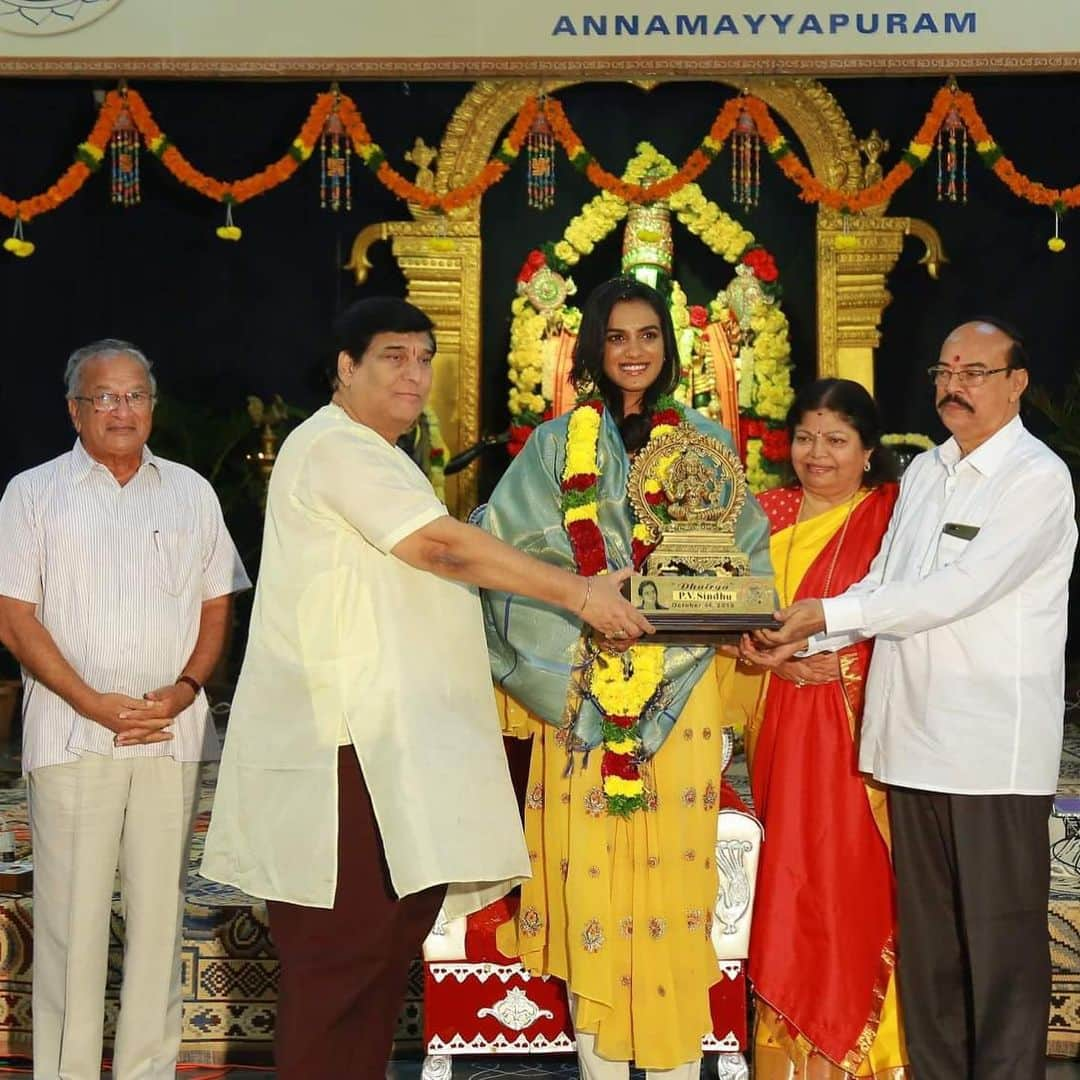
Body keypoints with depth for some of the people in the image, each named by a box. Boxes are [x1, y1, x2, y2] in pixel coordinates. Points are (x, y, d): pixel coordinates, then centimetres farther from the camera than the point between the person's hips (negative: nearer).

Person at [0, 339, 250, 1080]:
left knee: (161, 908, 5)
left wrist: (184, 689, -4)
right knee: (72, 910, -1)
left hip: (173, 733, 3)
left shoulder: (191, 492, 13)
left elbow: (218, 604, 13)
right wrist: (93, 703, -10)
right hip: (72, 733, -2)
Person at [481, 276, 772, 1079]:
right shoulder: (557, 444, 8)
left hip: (681, 687, 0)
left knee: (675, 867, -1)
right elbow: (503, 545, 2)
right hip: (580, 687, 0)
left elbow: (746, 552, 11)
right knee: (589, 872, -1)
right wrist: (585, 604, -10)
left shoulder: (706, 441, 11)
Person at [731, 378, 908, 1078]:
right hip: (778, 728, 4)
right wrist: (767, 652, -7)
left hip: (851, 732, -4)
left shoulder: (892, 515, 0)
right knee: (787, 882, 4)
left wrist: (823, 663, -18)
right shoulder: (770, 513, 14)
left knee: (848, 882, -5)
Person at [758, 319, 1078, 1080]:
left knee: (1001, 939, 1)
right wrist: (802, 638, -3)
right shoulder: (924, 473, 16)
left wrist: (829, 611, -16)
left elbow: (959, 589, -17)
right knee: (926, 935, 13)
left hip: (994, 749, -7)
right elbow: (883, 584, 13)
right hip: (914, 738, 7)